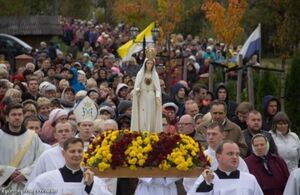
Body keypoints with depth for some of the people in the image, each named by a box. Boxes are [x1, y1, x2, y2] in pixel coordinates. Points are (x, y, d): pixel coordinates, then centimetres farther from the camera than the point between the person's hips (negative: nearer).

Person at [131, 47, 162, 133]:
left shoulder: (155, 74, 8)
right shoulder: (140, 74, 5)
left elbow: (157, 88, 3)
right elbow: (136, 86, 1)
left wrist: (158, 98, -12)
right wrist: (136, 90, -22)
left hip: (151, 98, 1)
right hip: (142, 98, -1)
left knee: (151, 117, -2)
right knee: (142, 118, -7)